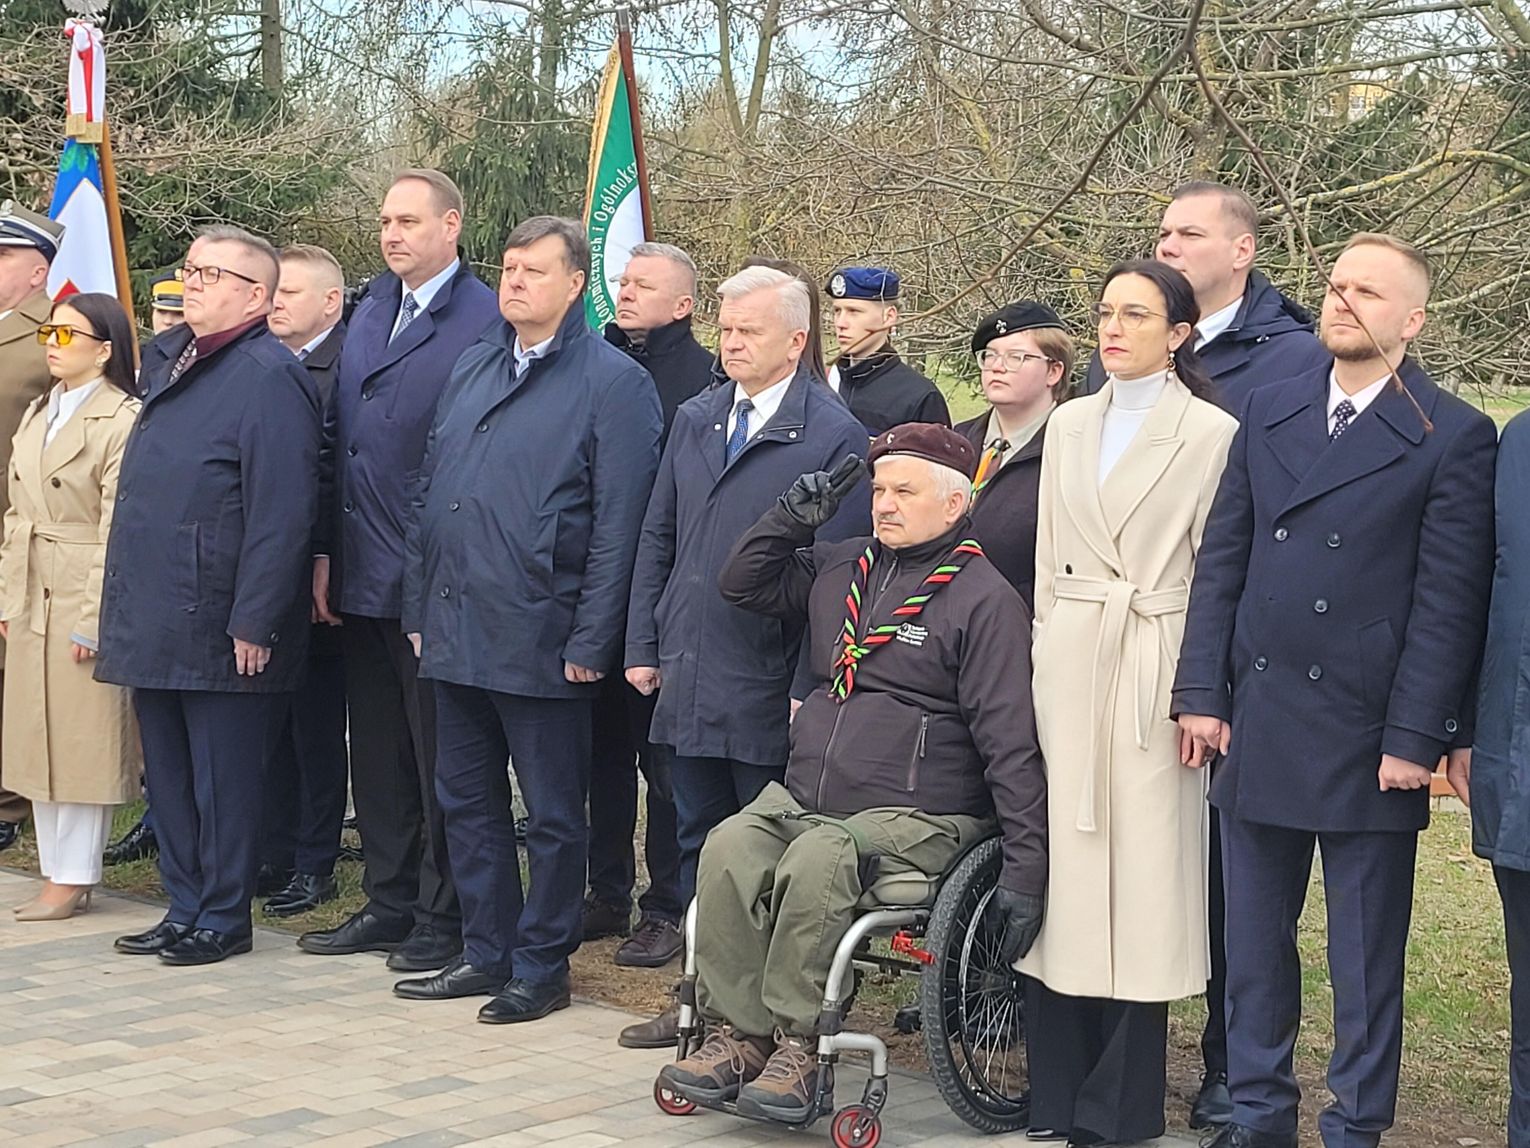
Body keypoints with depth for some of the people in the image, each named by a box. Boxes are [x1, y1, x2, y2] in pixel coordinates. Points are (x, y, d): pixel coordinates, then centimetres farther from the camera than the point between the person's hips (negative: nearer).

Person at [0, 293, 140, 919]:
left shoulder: (122, 420, -12)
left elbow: (116, 528, -15)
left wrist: (94, 617, -16)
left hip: (83, 597, -9)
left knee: (81, 740, -2)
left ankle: (73, 879, 6)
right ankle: (57, 872, 19)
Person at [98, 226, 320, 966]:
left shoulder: (268, 378, -13)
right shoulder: (170, 361, 14)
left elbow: (281, 514, -19)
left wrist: (253, 623, -20)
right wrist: (131, 609, 17)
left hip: (219, 629, -9)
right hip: (156, 623, 9)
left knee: (223, 780, 2)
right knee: (168, 774, 15)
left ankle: (223, 919, 13)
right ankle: (184, 909, 25)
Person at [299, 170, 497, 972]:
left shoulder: (484, 322, -11)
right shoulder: (373, 306, 12)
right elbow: (339, 438, 14)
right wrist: (326, 552, 9)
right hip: (361, 576, 7)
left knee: (439, 755, 3)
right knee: (378, 753, 14)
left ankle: (444, 918, 13)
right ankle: (389, 904, 25)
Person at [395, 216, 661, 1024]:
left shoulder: (613, 383, -7)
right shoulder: (473, 370, 14)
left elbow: (618, 525, -11)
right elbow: (430, 494, 17)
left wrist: (591, 642, -14)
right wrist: (419, 610, 11)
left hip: (539, 642, -7)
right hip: (455, 635, 7)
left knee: (552, 814, 4)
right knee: (466, 803, 14)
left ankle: (541, 966, 15)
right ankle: (486, 952, 25)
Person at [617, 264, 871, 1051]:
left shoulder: (835, 437, -8)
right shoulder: (695, 420, 12)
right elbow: (658, 537, 16)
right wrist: (644, 645, 10)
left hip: (769, 690, -6)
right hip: (687, 680, 6)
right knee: (700, 846, 14)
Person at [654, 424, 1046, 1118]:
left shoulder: (985, 599, -2)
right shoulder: (841, 569, 17)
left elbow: (1011, 743, -7)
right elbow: (742, 585, 31)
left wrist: (1025, 868, -12)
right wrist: (791, 516, 13)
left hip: (916, 816, -5)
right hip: (799, 797, 6)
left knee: (817, 859, -34)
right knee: (729, 848, -24)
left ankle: (799, 1044, -24)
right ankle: (737, 1032, -19)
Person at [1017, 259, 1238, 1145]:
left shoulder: (1212, 432, -3)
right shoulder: (1071, 425, 12)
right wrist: (1041, 663, 11)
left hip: (1156, 668, -4)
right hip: (1069, 663, 4)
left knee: (1142, 872, -1)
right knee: (1064, 867, 4)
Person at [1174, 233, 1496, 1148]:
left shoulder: (1453, 438, -4)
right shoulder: (1271, 411, 9)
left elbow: (1449, 601, -7)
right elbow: (1223, 559, 9)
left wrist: (1415, 737, -11)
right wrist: (1203, 692, 2)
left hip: (1367, 739, -4)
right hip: (1259, 726, 4)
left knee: (1367, 955, 7)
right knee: (1254, 938, 12)